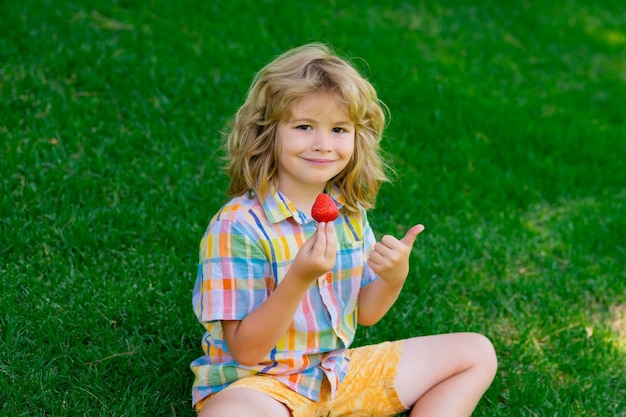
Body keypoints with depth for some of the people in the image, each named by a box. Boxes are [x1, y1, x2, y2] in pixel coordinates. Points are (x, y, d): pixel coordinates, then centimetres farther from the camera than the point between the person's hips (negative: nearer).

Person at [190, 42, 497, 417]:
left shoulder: (349, 212, 2)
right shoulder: (237, 226, -20)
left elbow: (365, 313, 9)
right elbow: (245, 350, -19)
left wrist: (394, 277, -13)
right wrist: (300, 279, -33)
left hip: (340, 370, 7)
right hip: (256, 383, -7)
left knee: (477, 353, 7)